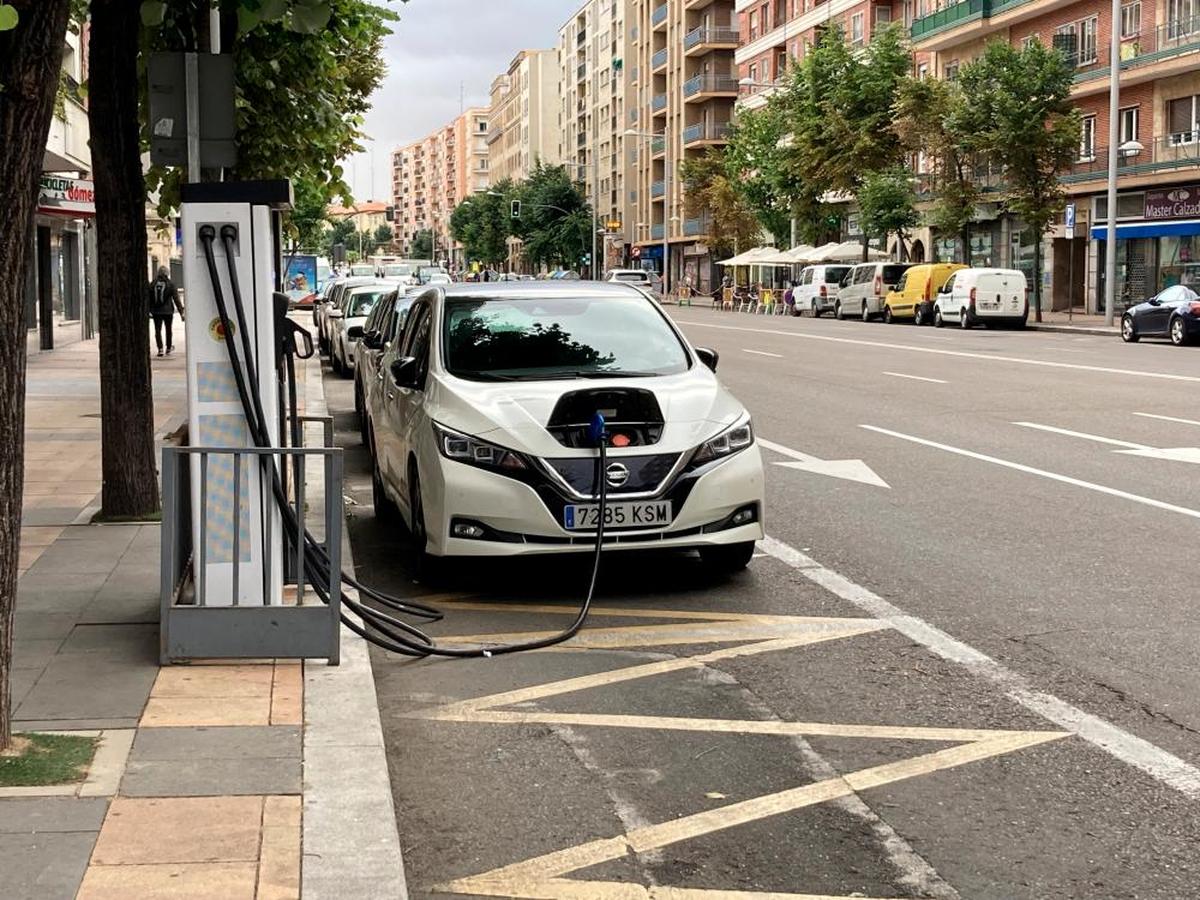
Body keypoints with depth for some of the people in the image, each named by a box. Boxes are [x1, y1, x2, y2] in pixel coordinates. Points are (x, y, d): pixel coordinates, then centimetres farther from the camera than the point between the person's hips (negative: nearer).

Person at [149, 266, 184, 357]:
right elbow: (176, 299, -7)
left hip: (156, 311, 1)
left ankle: (160, 349, -8)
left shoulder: (152, 284, 2)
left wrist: (149, 311, 14)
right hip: (168, 311, -1)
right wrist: (181, 311, -3)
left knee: (158, 330, 3)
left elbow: (148, 298, 6)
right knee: (168, 329, 13)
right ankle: (169, 348, 23)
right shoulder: (170, 284, -6)